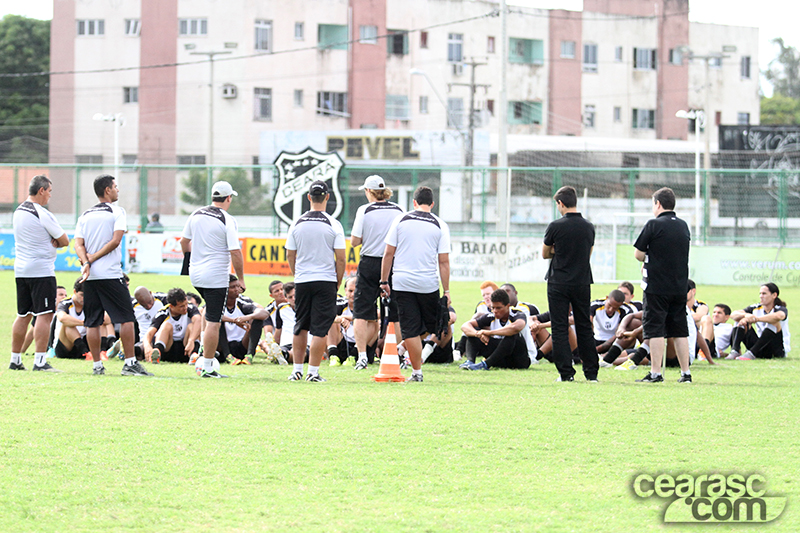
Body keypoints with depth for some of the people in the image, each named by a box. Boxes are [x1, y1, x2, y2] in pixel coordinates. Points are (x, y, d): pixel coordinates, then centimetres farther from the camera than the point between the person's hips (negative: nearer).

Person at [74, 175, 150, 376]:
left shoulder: (85, 215, 13)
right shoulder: (117, 212, -1)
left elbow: (78, 244, 2)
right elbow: (116, 240, -11)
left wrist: (86, 262, -10)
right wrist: (93, 258, -6)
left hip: (90, 276, 5)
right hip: (110, 274, -5)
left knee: (93, 322, 7)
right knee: (126, 318, 0)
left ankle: (97, 365, 5)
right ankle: (130, 363, -5)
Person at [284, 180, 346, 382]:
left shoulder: (297, 224, 1)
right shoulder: (333, 225, -7)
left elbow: (290, 255, 8)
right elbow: (341, 259, -7)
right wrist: (338, 282, 5)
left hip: (302, 281, 3)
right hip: (326, 281, -3)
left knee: (300, 327, 14)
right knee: (320, 329, 0)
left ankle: (297, 370, 17)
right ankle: (313, 371, -3)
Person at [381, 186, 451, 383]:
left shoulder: (401, 220, 3)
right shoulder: (440, 225, 2)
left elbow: (389, 253, 2)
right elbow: (444, 261, -1)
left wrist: (384, 281, 9)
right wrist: (446, 290, 2)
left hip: (402, 283, 1)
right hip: (428, 284, -1)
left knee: (410, 330, 2)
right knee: (430, 324, 22)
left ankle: (417, 372, 2)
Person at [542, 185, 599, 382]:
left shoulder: (556, 226, -11)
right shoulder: (588, 227, 3)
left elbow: (545, 254, 1)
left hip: (559, 283, -4)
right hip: (582, 283, 4)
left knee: (560, 329, 1)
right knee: (584, 327, 12)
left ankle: (566, 372, -4)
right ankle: (591, 372, 12)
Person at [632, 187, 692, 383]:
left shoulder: (654, 225, -9)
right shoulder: (683, 226, 10)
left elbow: (638, 254, -7)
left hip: (657, 286, -6)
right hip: (680, 285, 6)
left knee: (655, 330, -3)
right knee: (679, 330, 10)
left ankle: (656, 373, -6)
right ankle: (685, 372, 10)